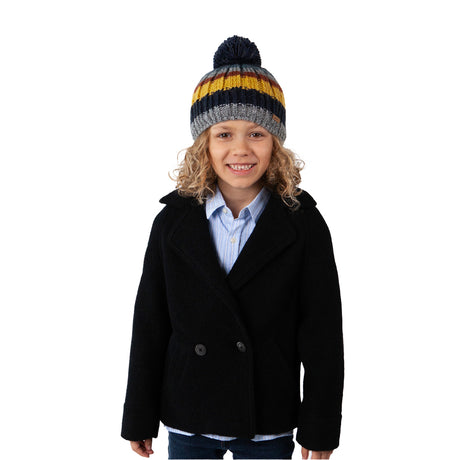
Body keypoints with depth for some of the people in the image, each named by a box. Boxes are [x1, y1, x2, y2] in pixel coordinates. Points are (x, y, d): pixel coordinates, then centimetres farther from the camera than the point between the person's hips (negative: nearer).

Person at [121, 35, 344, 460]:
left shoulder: (305, 225, -8)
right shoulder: (173, 223, -4)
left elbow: (323, 332, -6)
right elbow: (149, 325, 0)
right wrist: (139, 419, 3)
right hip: (188, 424, 1)